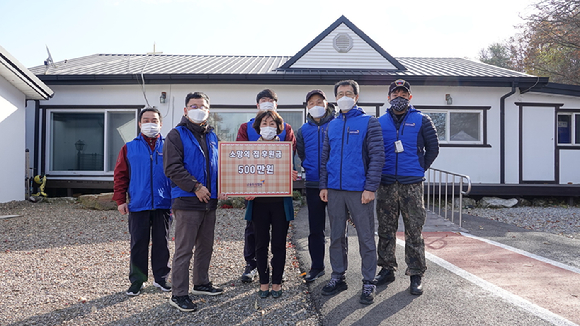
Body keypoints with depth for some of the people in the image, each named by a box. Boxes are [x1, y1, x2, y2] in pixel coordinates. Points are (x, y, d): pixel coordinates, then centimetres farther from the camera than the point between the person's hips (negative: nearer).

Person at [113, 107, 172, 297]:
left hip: (163, 204, 0)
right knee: (138, 244, 7)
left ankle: (161, 278, 22)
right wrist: (120, 200, -1)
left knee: (162, 243, 9)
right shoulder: (129, 148, 7)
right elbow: (120, 176, 6)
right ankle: (137, 281, 19)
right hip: (138, 205, 0)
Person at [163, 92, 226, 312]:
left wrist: (220, 187, 6)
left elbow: (218, 165, 23)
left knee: (206, 246, 17)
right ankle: (179, 294, 7)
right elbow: (172, 168, -14)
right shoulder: (177, 135, -5)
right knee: (184, 249, -3)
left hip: (209, 201, 7)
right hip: (187, 201, -7)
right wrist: (196, 187, -18)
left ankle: (201, 283, 32)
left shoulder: (212, 136, 16)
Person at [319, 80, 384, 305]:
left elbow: (377, 157, -8)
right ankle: (338, 277, 27)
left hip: (359, 190, -4)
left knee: (366, 238, 4)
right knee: (336, 236, 12)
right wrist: (323, 186, 7)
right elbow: (325, 158, 15)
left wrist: (370, 187, -14)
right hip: (334, 190, 5)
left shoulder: (369, 123, -2)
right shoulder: (332, 125, 13)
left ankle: (368, 283, 16)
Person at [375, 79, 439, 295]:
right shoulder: (380, 122, 11)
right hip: (386, 184, 2)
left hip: (412, 185, -2)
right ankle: (387, 269, 22)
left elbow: (433, 148, 10)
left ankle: (416, 275, 11)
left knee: (414, 231, 1)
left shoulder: (421, 121, 6)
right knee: (385, 230, 9)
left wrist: (420, 169, 7)